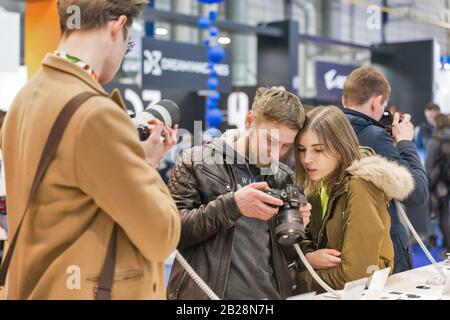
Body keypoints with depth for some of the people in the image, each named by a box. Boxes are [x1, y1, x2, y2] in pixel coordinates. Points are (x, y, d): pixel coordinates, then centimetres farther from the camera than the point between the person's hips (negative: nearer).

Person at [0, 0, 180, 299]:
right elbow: (161, 238, -17)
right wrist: (146, 164, -3)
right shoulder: (95, 112, -23)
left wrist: (134, 157, 8)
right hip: (89, 289, -8)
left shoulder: (25, 99, 4)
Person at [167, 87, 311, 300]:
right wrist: (231, 204, -20)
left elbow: (286, 255, 15)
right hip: (206, 292, -3)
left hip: (271, 294, 4)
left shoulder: (283, 177, 9)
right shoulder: (196, 162, -3)